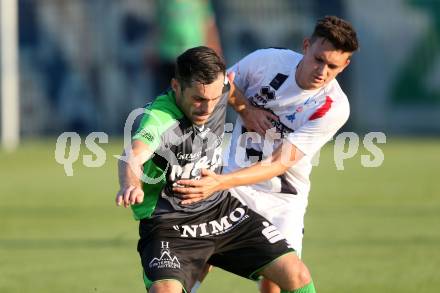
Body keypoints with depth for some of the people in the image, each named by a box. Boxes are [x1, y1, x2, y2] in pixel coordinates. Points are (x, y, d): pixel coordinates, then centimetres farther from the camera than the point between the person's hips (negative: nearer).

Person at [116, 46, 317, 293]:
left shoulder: (220, 87, -8)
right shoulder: (158, 120, -28)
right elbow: (132, 157, -51)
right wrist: (131, 186, -70)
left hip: (223, 210, 6)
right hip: (170, 225, -6)